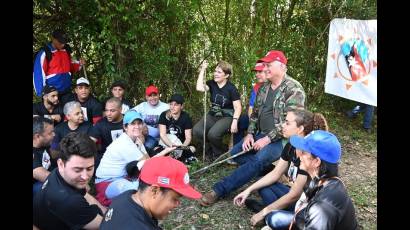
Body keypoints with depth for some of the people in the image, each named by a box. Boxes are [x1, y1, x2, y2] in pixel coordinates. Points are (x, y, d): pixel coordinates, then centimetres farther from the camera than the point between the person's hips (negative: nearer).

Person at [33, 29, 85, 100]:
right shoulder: (45, 53, -11)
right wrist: (42, 93, -13)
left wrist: (79, 64, -1)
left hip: (67, 92, 5)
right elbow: (39, 74, -10)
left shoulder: (67, 50, 6)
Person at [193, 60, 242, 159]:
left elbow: (237, 107, -10)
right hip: (212, 115, 5)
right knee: (197, 131, -22)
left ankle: (220, 153, 2)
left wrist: (234, 121, -25)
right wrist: (203, 69, -14)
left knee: (213, 134, -32)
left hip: (227, 117, -4)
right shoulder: (212, 83, 3)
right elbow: (199, 88, -17)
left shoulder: (231, 88, -8)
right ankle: (212, 150, 5)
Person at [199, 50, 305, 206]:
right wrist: (250, 134, -2)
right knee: (235, 153, -4)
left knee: (258, 160, -30)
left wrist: (268, 139, -23)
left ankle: (219, 190, -26)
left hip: (283, 139, -8)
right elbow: (255, 113, 14)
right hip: (262, 135, 9)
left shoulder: (294, 89, -15)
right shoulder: (263, 88, 10)